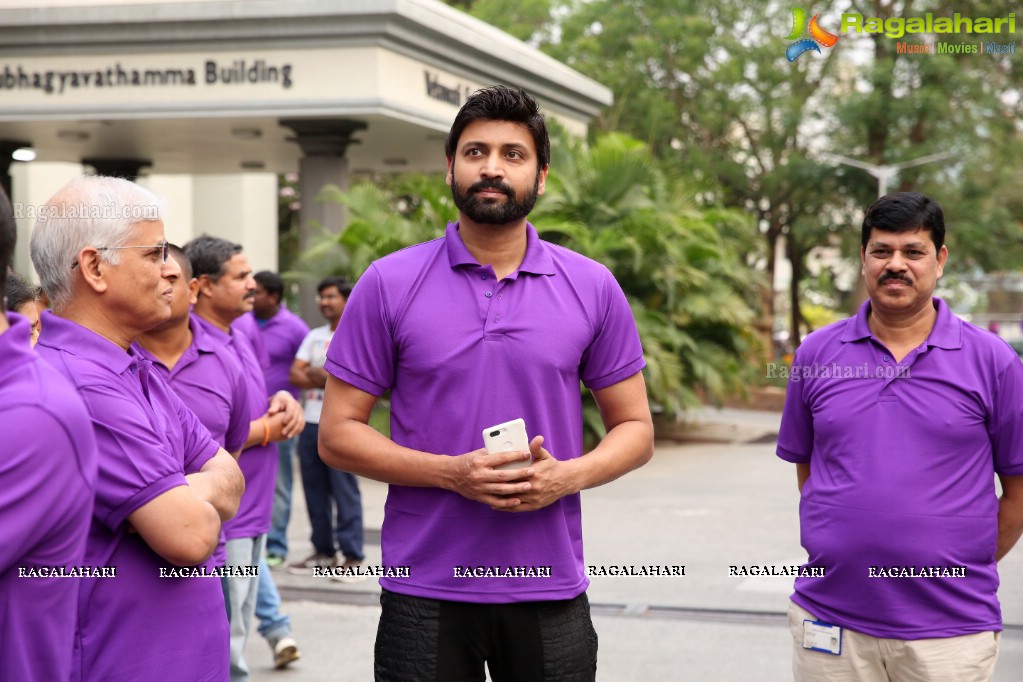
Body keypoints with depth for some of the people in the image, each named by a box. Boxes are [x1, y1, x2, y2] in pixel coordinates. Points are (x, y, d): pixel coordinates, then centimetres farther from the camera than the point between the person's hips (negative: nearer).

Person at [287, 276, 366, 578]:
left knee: (345, 491, -7)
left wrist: (318, 375, -4)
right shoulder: (314, 336, 19)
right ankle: (323, 551, 18)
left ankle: (352, 556, -3)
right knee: (315, 491, 8)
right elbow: (296, 374, 9)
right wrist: (330, 379, -8)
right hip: (311, 423, 6)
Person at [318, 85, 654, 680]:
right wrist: (451, 473, -15)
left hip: (551, 590, 1)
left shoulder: (594, 288, 4)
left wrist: (568, 475, -12)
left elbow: (635, 428, 8)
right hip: (424, 591, -1)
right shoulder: (389, 285, -1)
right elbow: (338, 434, -1)